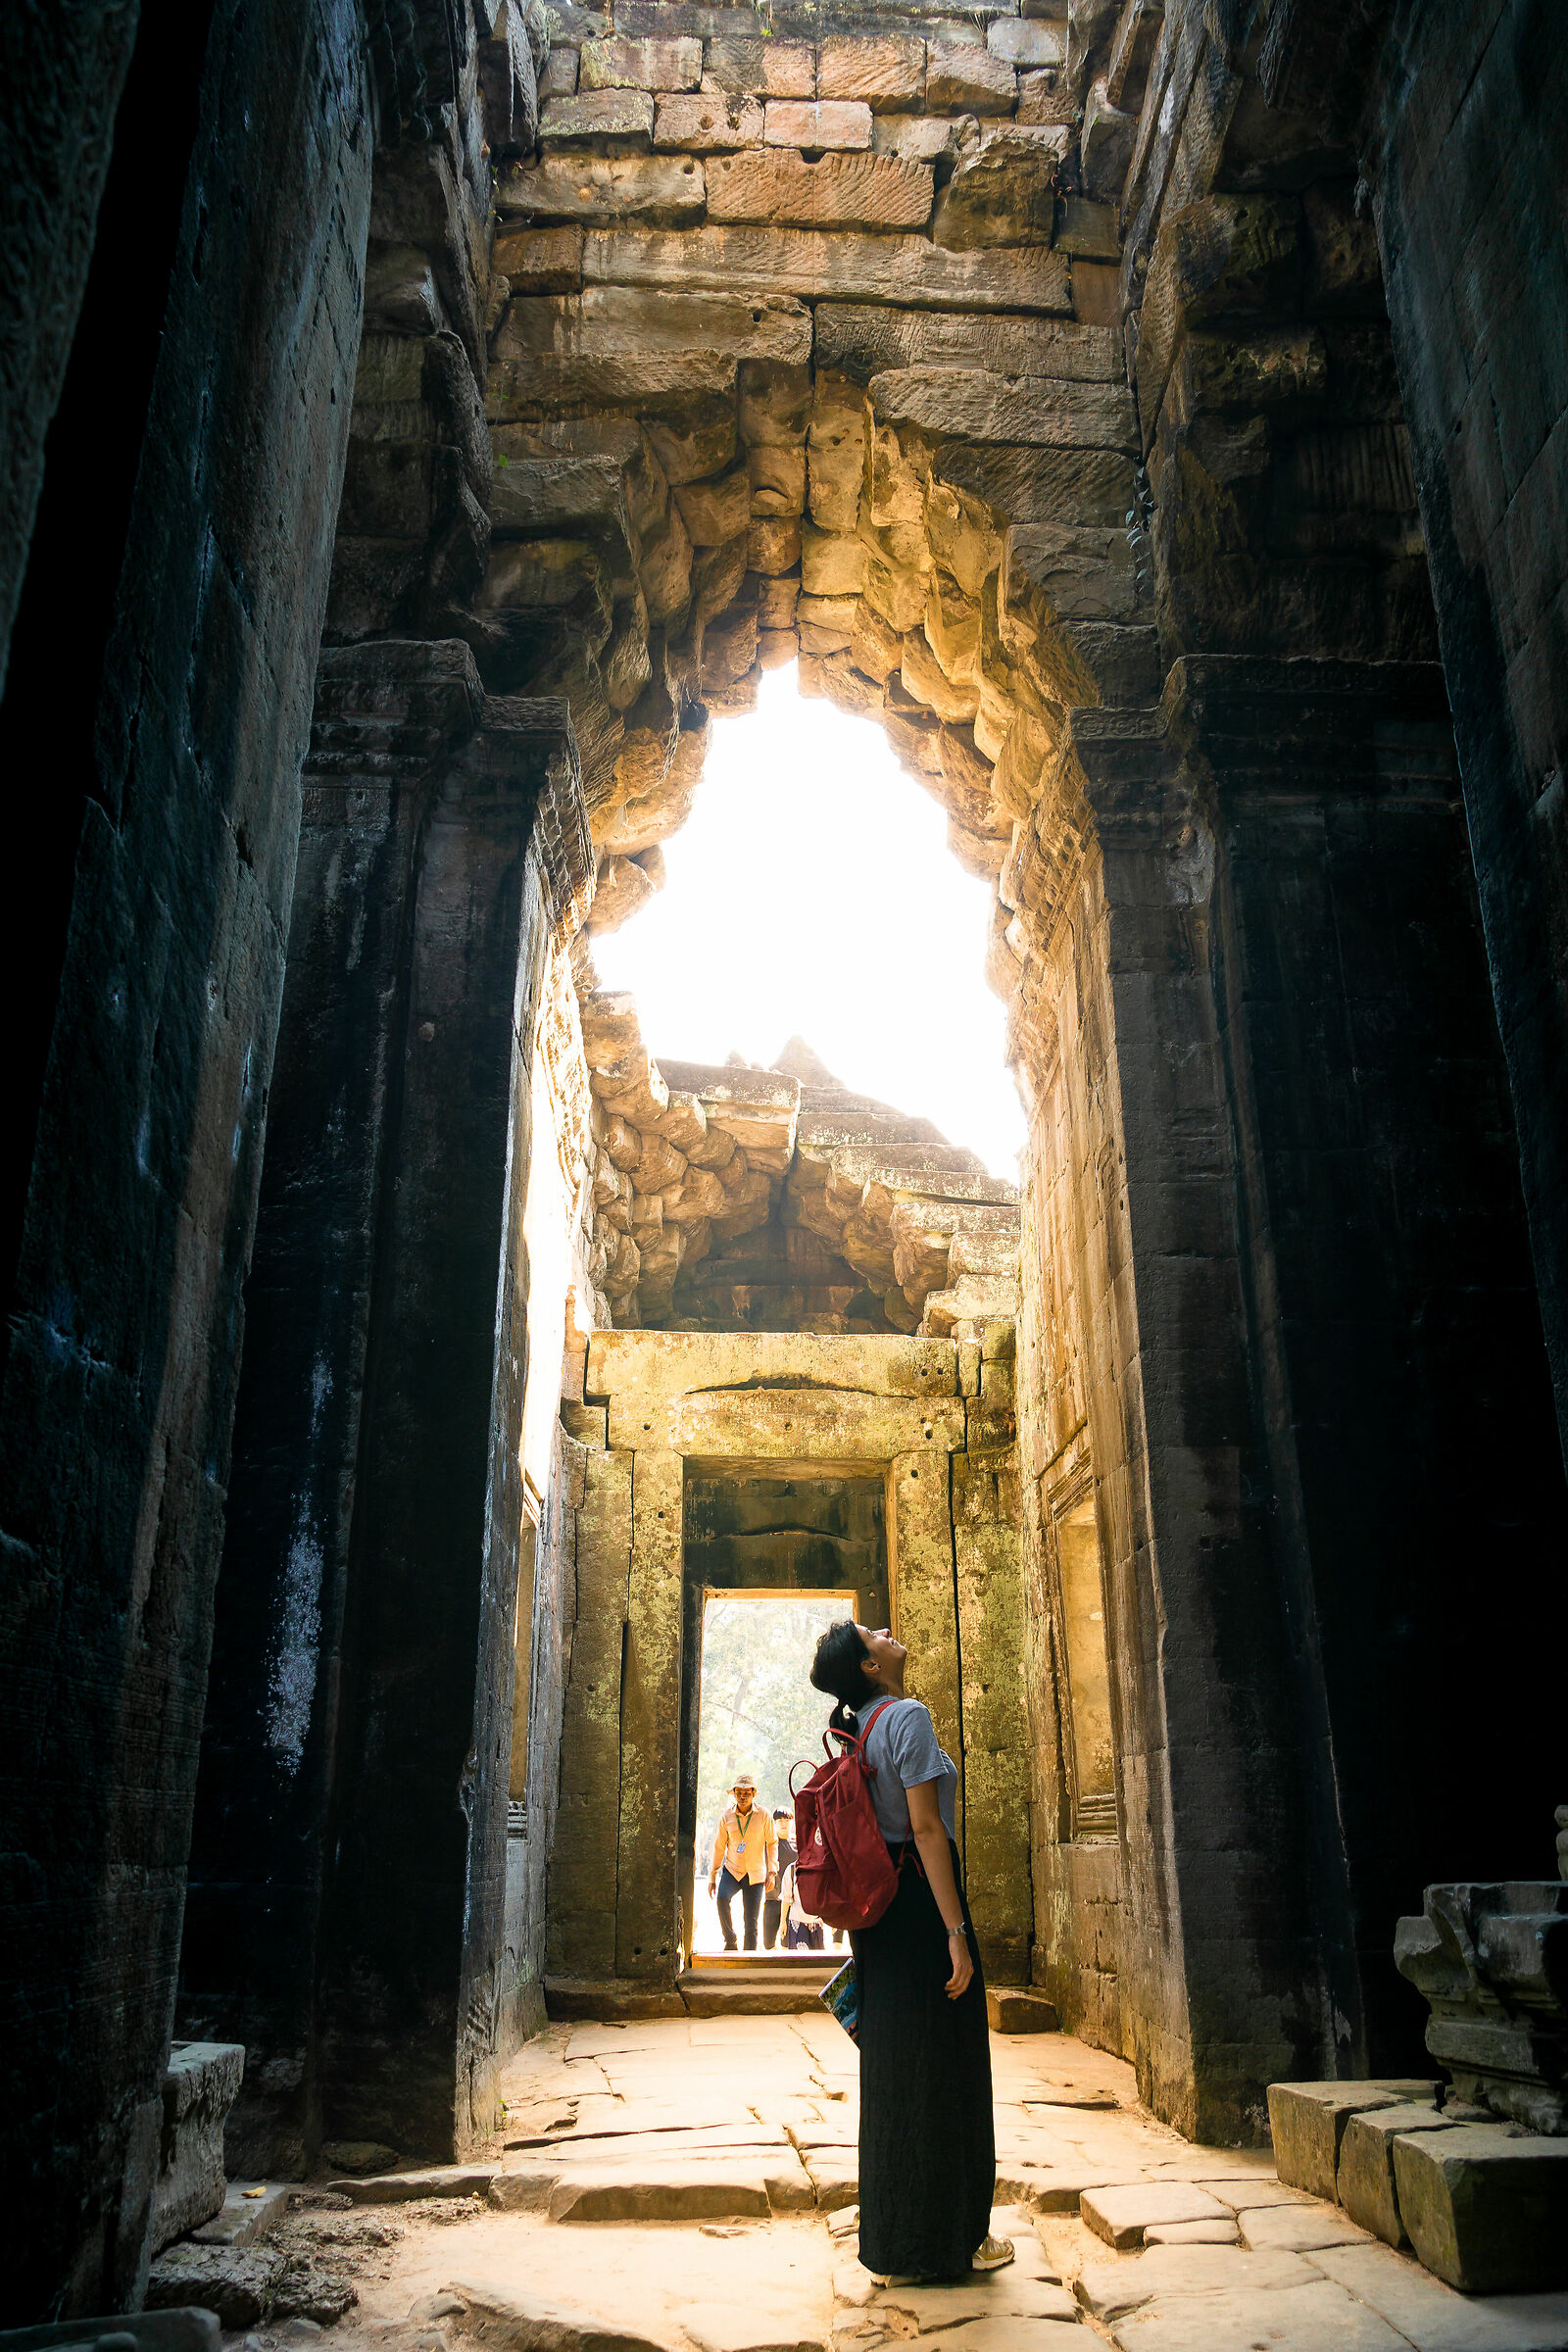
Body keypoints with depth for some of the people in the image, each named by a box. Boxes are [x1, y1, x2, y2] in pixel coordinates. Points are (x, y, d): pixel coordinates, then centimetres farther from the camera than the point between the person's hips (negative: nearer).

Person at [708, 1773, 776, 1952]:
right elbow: (719, 1847, 8)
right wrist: (712, 1876, 7)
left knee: (750, 1922, -1)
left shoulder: (764, 1816, -3)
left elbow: (772, 1844, 4)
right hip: (731, 1870, 0)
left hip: (755, 1874, 0)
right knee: (722, 1898, -28)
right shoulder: (727, 1816, 1)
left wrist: (772, 1872, -5)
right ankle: (730, 1941, -11)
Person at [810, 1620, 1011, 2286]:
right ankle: (950, 2239, 14)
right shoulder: (907, 1716, -14)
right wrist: (956, 1930, -20)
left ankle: (892, 2246, 24)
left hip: (874, 1905, 9)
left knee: (890, 2068, 14)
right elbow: (925, 1827, -20)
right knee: (941, 2068, 3)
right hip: (919, 1900, -9)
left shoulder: (856, 1729, 12)